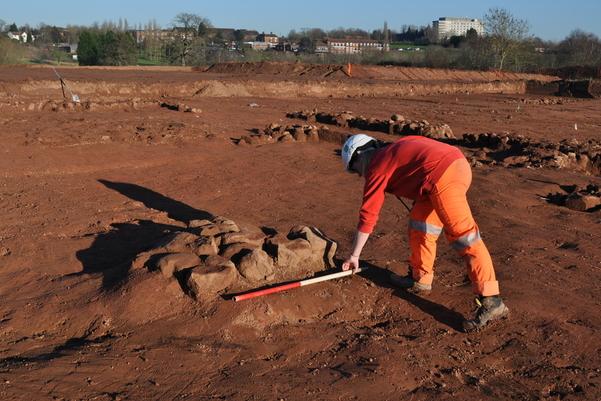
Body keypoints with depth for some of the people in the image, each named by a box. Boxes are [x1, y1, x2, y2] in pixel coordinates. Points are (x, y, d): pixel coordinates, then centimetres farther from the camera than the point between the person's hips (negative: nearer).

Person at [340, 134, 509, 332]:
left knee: (463, 235, -10)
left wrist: (354, 255, 17)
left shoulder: (376, 168, 6)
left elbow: (367, 215, 9)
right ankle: (420, 278, 30)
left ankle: (491, 302, -10)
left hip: (443, 176, -9)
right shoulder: (393, 151, 28)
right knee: (421, 218, 20)